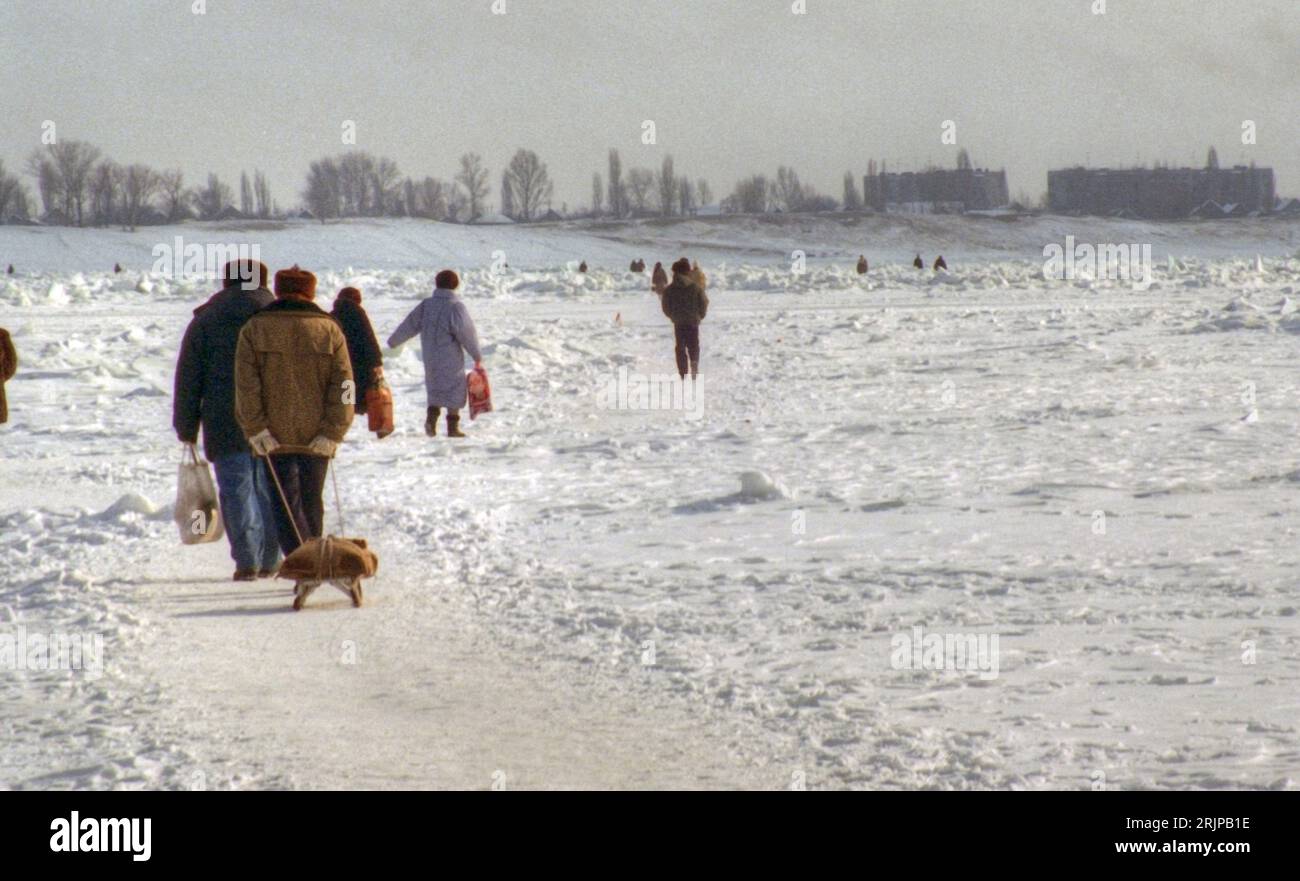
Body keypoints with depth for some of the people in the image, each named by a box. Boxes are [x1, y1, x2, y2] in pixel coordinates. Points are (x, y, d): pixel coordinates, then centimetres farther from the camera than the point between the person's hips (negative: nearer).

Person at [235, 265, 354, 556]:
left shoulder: (254, 329, 0)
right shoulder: (330, 330, 3)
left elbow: (246, 385, -8)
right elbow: (343, 387, -3)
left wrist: (255, 428, -9)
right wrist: (332, 433, -4)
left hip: (275, 436, -2)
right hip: (316, 438, 2)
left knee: (286, 503, -2)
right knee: (312, 501, 15)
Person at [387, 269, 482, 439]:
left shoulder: (426, 305, 2)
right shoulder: (455, 307, -13)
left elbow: (409, 325, 11)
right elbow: (466, 333, -14)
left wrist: (393, 341, 25)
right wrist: (477, 355, -4)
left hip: (429, 356, 5)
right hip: (450, 358, -5)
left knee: (434, 388, 18)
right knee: (454, 389, 4)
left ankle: (431, 418, 0)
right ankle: (453, 426, 3)